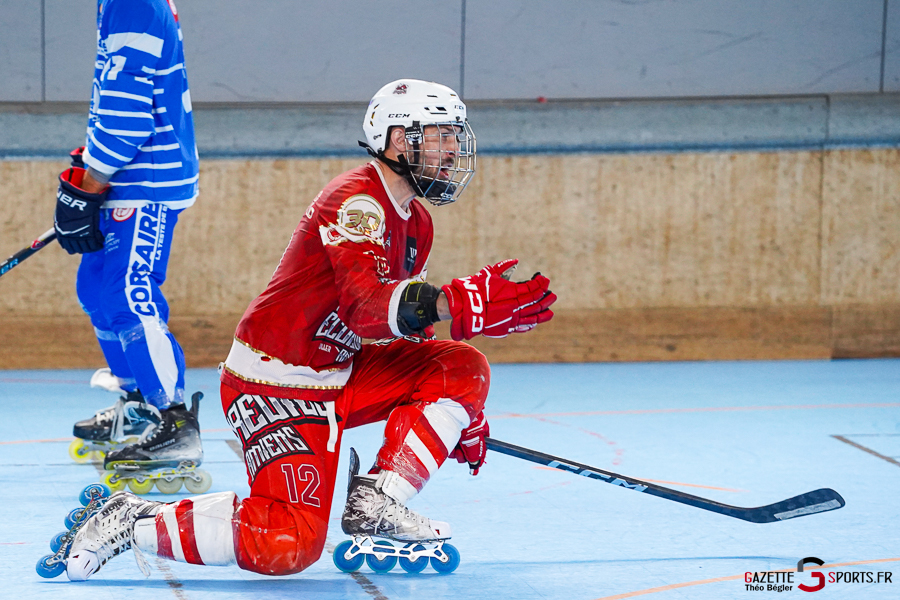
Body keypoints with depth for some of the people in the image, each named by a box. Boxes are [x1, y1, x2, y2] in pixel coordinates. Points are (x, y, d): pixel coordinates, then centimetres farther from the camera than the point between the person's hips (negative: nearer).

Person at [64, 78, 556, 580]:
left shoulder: (417, 223, 13)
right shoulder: (355, 201, -18)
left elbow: (404, 323, 23)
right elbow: (367, 307, -34)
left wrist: (456, 414, 19)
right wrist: (458, 304, -47)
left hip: (339, 374, 10)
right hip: (278, 383, -10)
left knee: (465, 369, -3)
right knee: (288, 546, -23)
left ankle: (375, 501, -6)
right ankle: (134, 521, -8)